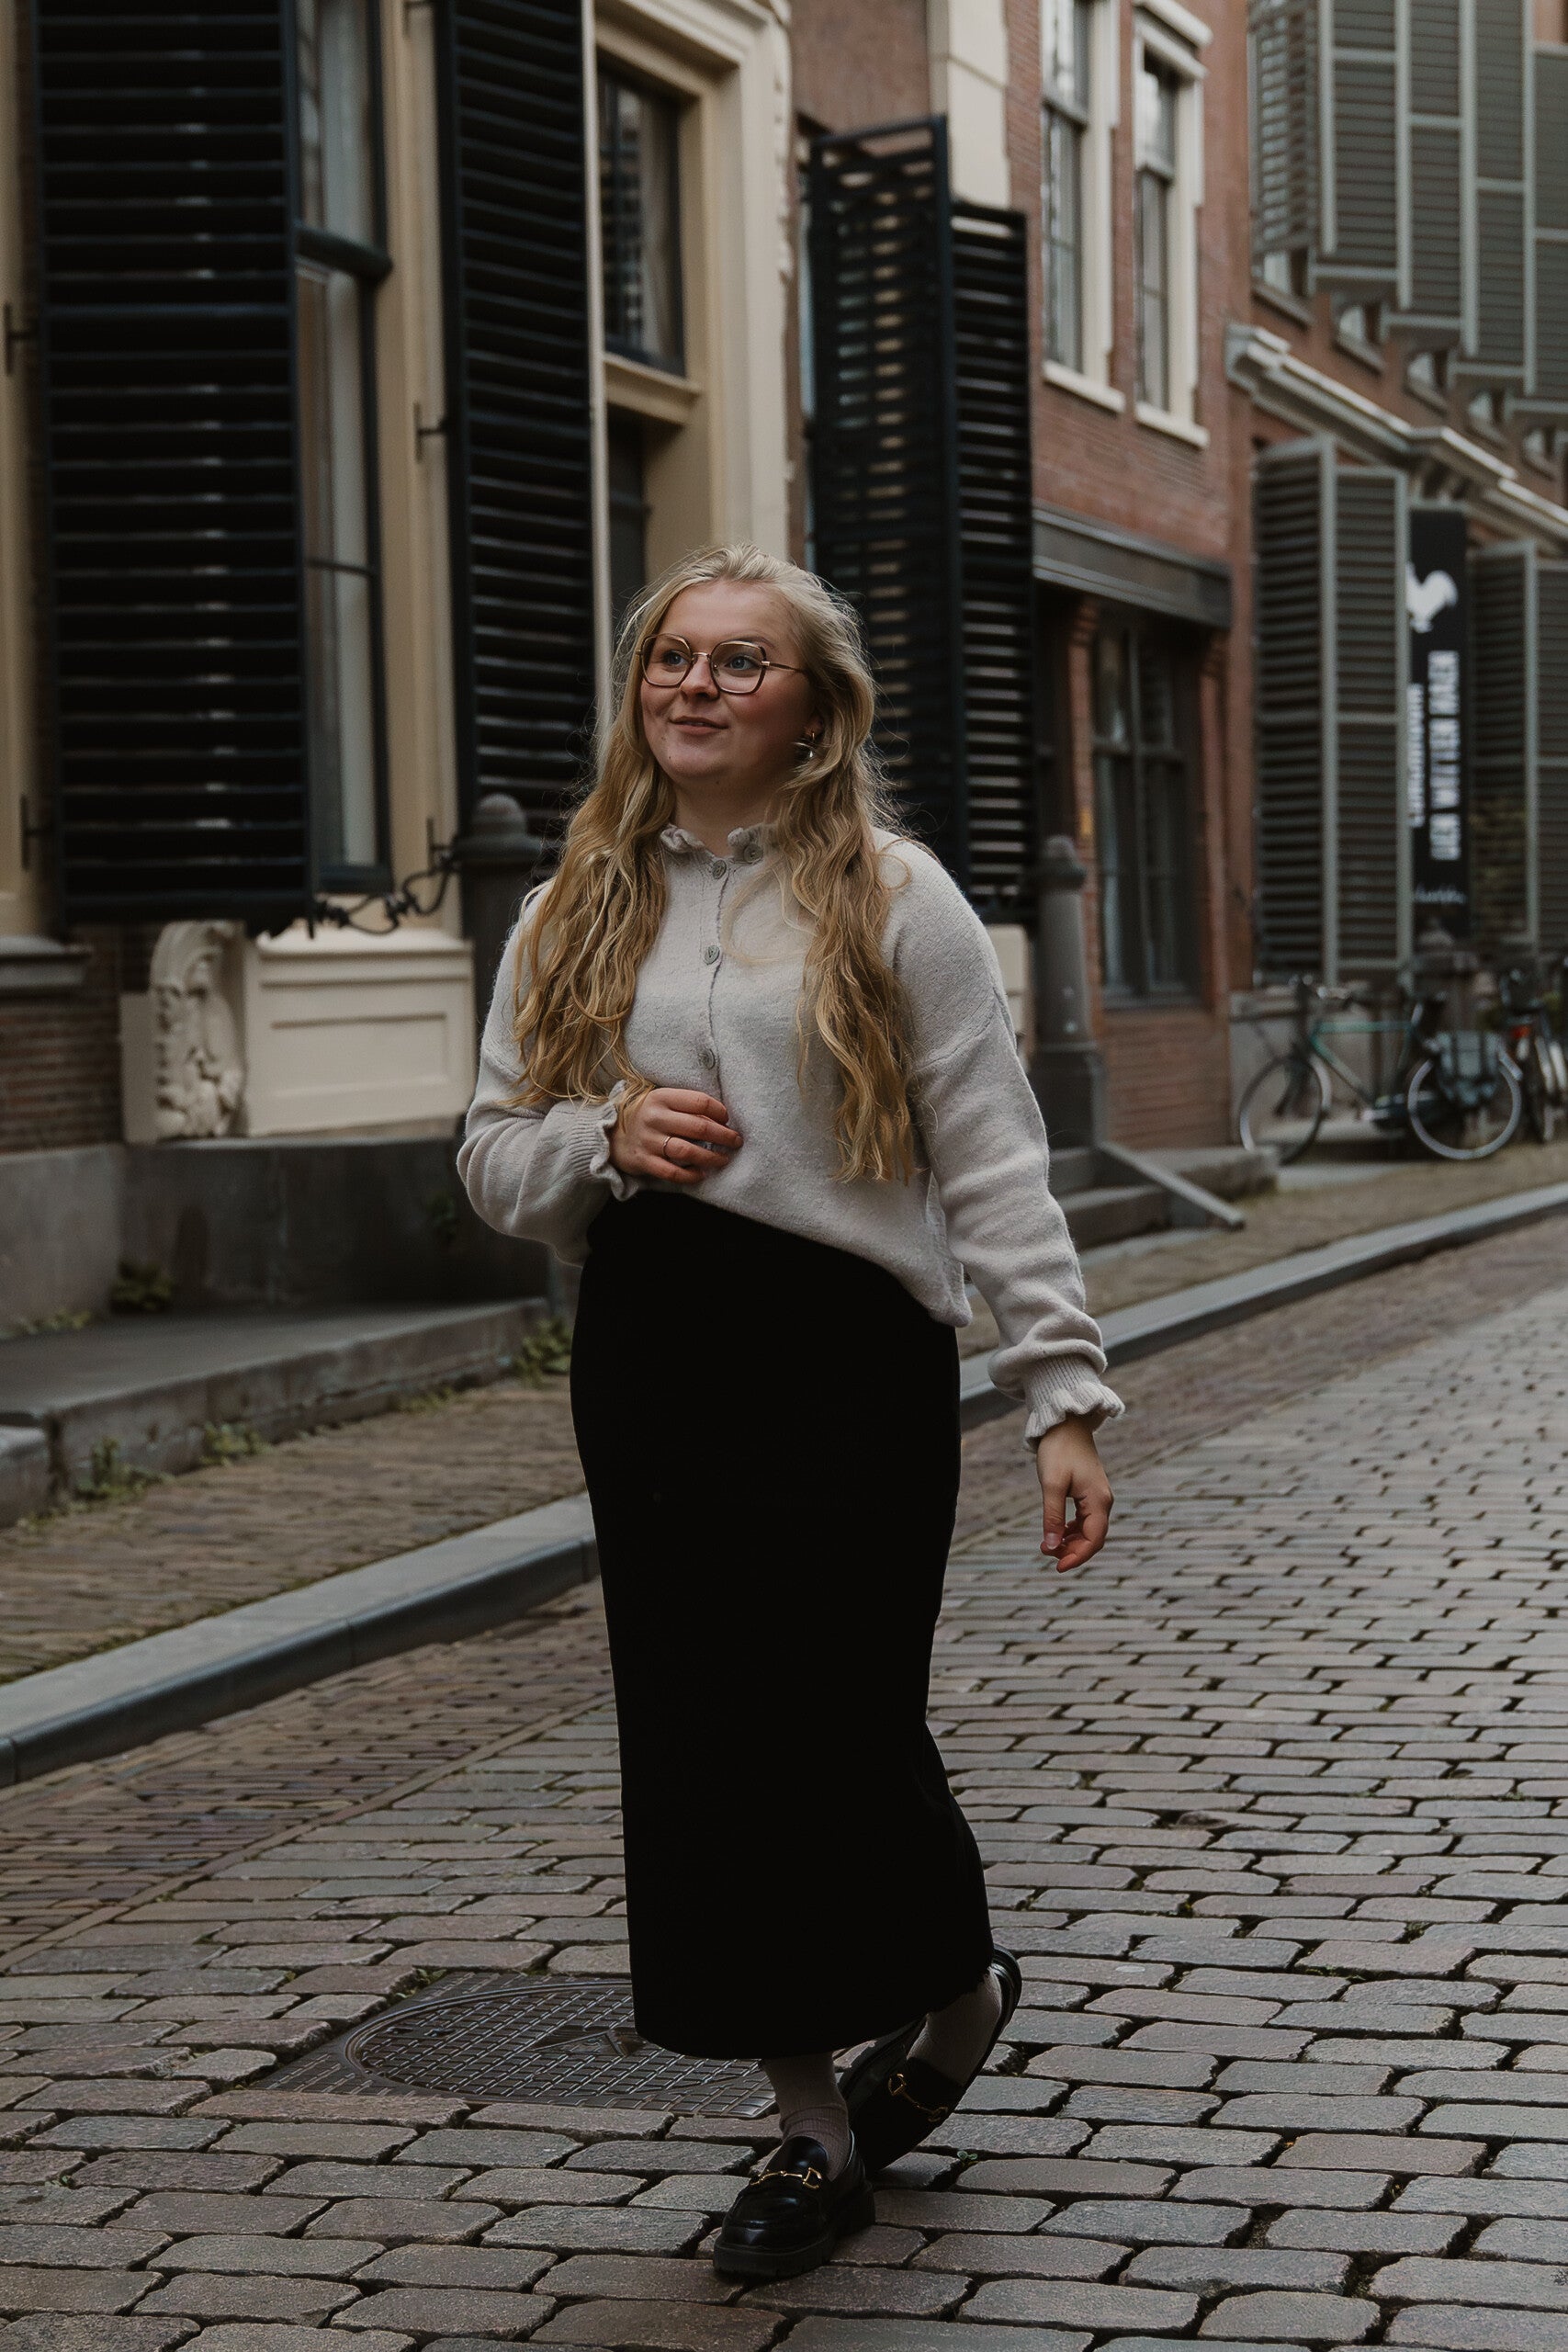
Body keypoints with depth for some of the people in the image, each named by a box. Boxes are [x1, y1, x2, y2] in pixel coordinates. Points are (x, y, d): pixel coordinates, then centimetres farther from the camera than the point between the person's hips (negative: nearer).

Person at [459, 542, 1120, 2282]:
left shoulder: (893, 901, 0)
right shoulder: (577, 914, 12)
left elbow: (994, 1167, -3)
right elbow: (491, 1156, 12)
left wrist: (1061, 1399, -10)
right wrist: (602, 1137, -10)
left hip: (848, 1353, -4)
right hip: (647, 1356, 4)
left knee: (837, 1728, -5)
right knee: (701, 1744, 5)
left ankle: (958, 1988, 28)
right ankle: (813, 2128, 19)